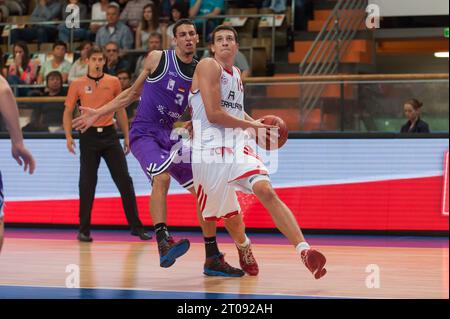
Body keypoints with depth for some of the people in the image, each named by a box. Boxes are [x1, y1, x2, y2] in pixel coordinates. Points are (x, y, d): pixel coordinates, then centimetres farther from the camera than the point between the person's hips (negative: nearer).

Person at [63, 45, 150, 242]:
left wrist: (126, 136, 10)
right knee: (87, 184, 0)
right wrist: (68, 136, -7)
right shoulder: (78, 84, 1)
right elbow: (68, 112, 5)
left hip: (109, 135, 2)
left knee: (124, 180, -1)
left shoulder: (113, 82, 6)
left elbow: (120, 111, 13)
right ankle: (84, 229, 9)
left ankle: (136, 226, 6)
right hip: (89, 135, -2)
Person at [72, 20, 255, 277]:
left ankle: (213, 259, 11)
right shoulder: (158, 59, -3)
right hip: (144, 133, -5)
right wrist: (98, 114, 8)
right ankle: (163, 242, -41)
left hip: (170, 137, 5)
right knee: (161, 177, -34)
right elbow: (133, 93, 9)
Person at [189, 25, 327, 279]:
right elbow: (213, 114, -16)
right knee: (232, 216, 9)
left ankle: (304, 250, -33)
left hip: (238, 148, 4)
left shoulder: (236, 74, 16)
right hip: (209, 151, -4)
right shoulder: (208, 66, -7)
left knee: (266, 191, -22)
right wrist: (251, 125, -6)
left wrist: (256, 125, 15)